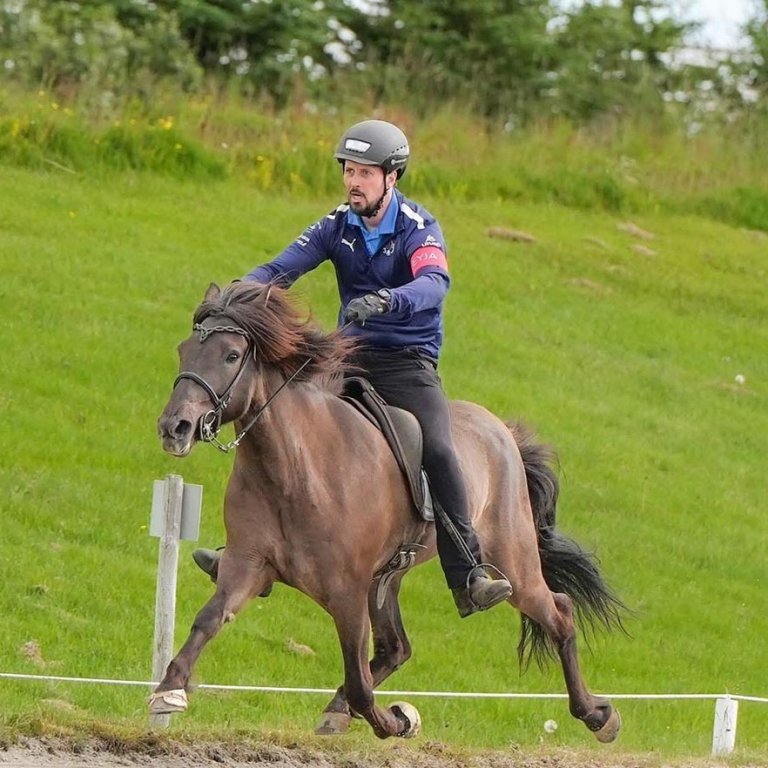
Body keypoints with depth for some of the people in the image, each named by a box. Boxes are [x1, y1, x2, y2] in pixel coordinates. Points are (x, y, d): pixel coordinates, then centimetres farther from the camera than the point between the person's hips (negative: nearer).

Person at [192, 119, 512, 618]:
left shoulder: (420, 229, -11)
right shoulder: (338, 227, 4)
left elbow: (434, 284, -31)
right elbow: (282, 268, -7)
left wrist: (384, 301, -51)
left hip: (409, 362, -5)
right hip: (351, 357, 5)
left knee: (438, 450, -25)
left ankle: (468, 579, -26)